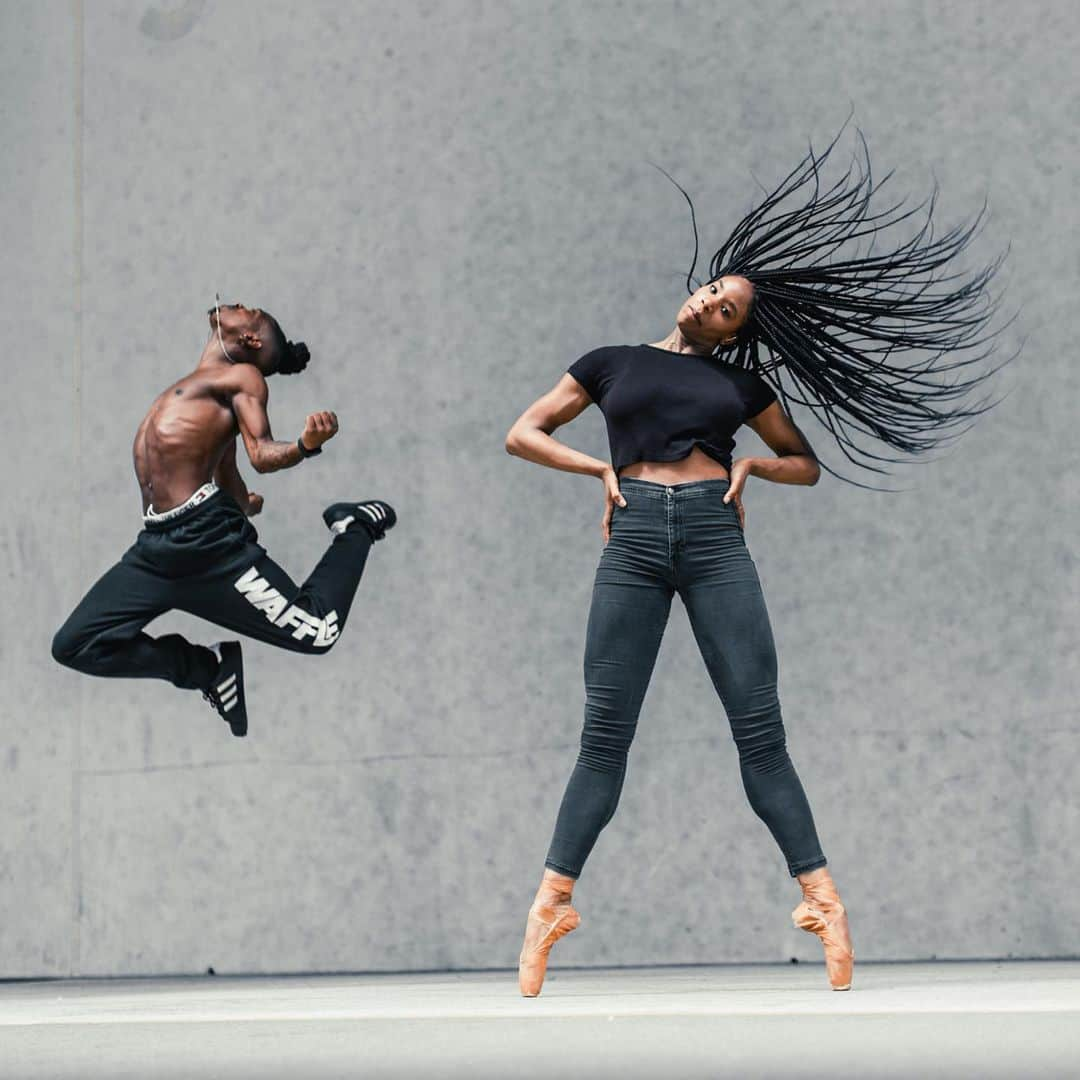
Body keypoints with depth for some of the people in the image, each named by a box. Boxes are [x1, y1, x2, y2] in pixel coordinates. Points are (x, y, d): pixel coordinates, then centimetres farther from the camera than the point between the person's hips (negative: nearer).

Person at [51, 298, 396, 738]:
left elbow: (262, 453, -10)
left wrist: (306, 445, -29)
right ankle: (207, 665, 5)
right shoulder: (194, 390, 26)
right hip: (156, 547, 8)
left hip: (206, 538, -8)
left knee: (317, 632, -9)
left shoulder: (242, 376, 4)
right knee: (74, 647, 1)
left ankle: (354, 528, 18)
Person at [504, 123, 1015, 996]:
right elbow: (524, 434, 16)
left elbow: (807, 464, 25)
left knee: (761, 733, -4)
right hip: (634, 540, -1)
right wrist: (600, 467, 2)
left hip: (716, 539, 1)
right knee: (604, 735, -6)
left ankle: (822, 899, -5)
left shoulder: (742, 382, 18)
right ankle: (551, 906, -6)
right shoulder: (613, 363, 16)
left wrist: (752, 465, 5)